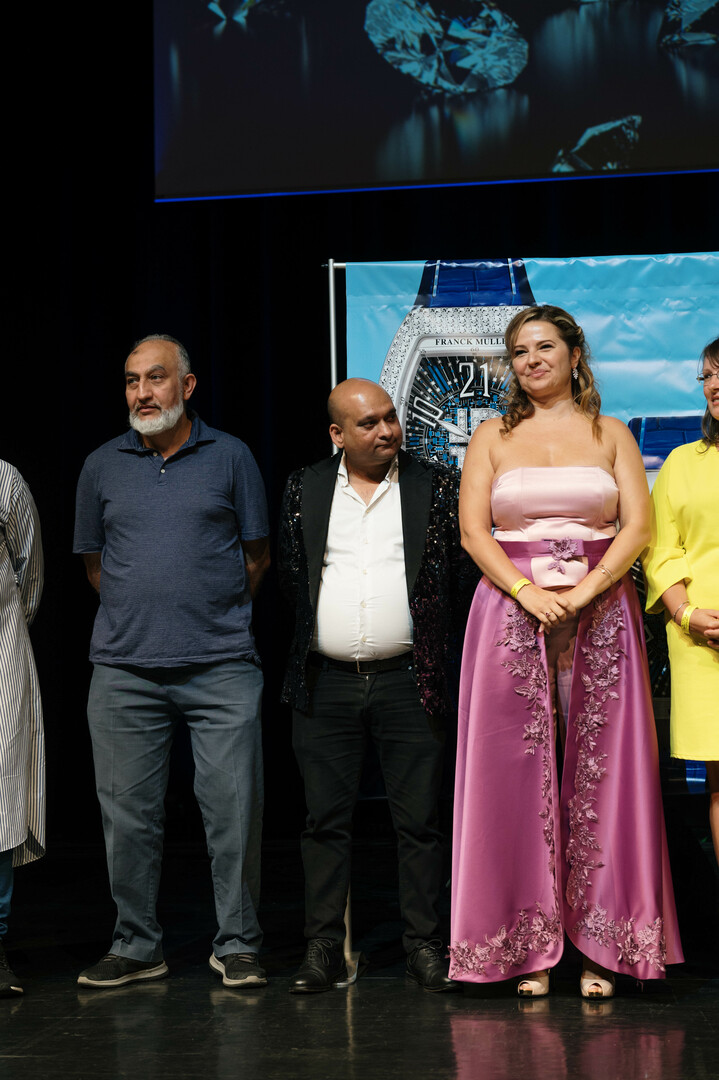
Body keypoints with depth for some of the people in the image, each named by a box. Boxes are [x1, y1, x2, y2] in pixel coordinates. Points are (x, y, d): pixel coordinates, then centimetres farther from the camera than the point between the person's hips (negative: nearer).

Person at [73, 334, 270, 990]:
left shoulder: (230, 457, 7)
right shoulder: (102, 467, 12)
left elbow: (256, 554, 12)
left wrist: (215, 616, 9)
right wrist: (139, 612, 13)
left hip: (221, 665, -2)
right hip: (124, 670, 2)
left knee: (234, 807, -3)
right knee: (128, 813, 4)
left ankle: (237, 945, 8)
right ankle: (136, 947, 15)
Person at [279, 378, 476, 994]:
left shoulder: (437, 487, 3)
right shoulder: (305, 491, 8)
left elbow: (466, 574, 4)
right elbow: (290, 576, 14)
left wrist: (438, 647, 1)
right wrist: (317, 635, 8)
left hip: (410, 683, -1)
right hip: (326, 684, 2)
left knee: (419, 821, 2)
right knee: (326, 820, 5)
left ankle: (425, 944, 11)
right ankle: (324, 947, 11)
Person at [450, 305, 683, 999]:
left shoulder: (611, 435, 10)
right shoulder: (492, 439, 11)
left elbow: (637, 527, 0)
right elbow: (472, 531, 2)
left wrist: (583, 591, -13)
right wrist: (529, 591, -13)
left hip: (600, 614, 0)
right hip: (512, 615, 0)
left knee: (599, 773, -1)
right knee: (519, 773, -2)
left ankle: (598, 947, 4)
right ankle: (531, 950, 2)